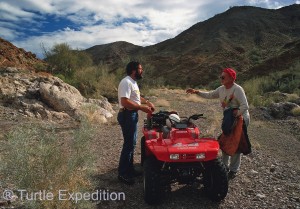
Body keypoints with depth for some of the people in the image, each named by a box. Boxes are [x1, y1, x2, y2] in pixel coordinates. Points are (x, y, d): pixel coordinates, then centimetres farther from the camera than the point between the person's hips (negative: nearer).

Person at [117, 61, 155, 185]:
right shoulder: (126, 82, -19)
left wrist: (147, 102, 12)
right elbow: (125, 102, -29)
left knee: (131, 143, 17)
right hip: (127, 115, -11)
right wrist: (142, 108, -25)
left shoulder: (133, 82, 14)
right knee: (129, 144, -4)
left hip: (132, 115, 11)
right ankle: (122, 174, 8)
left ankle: (129, 169, 30)